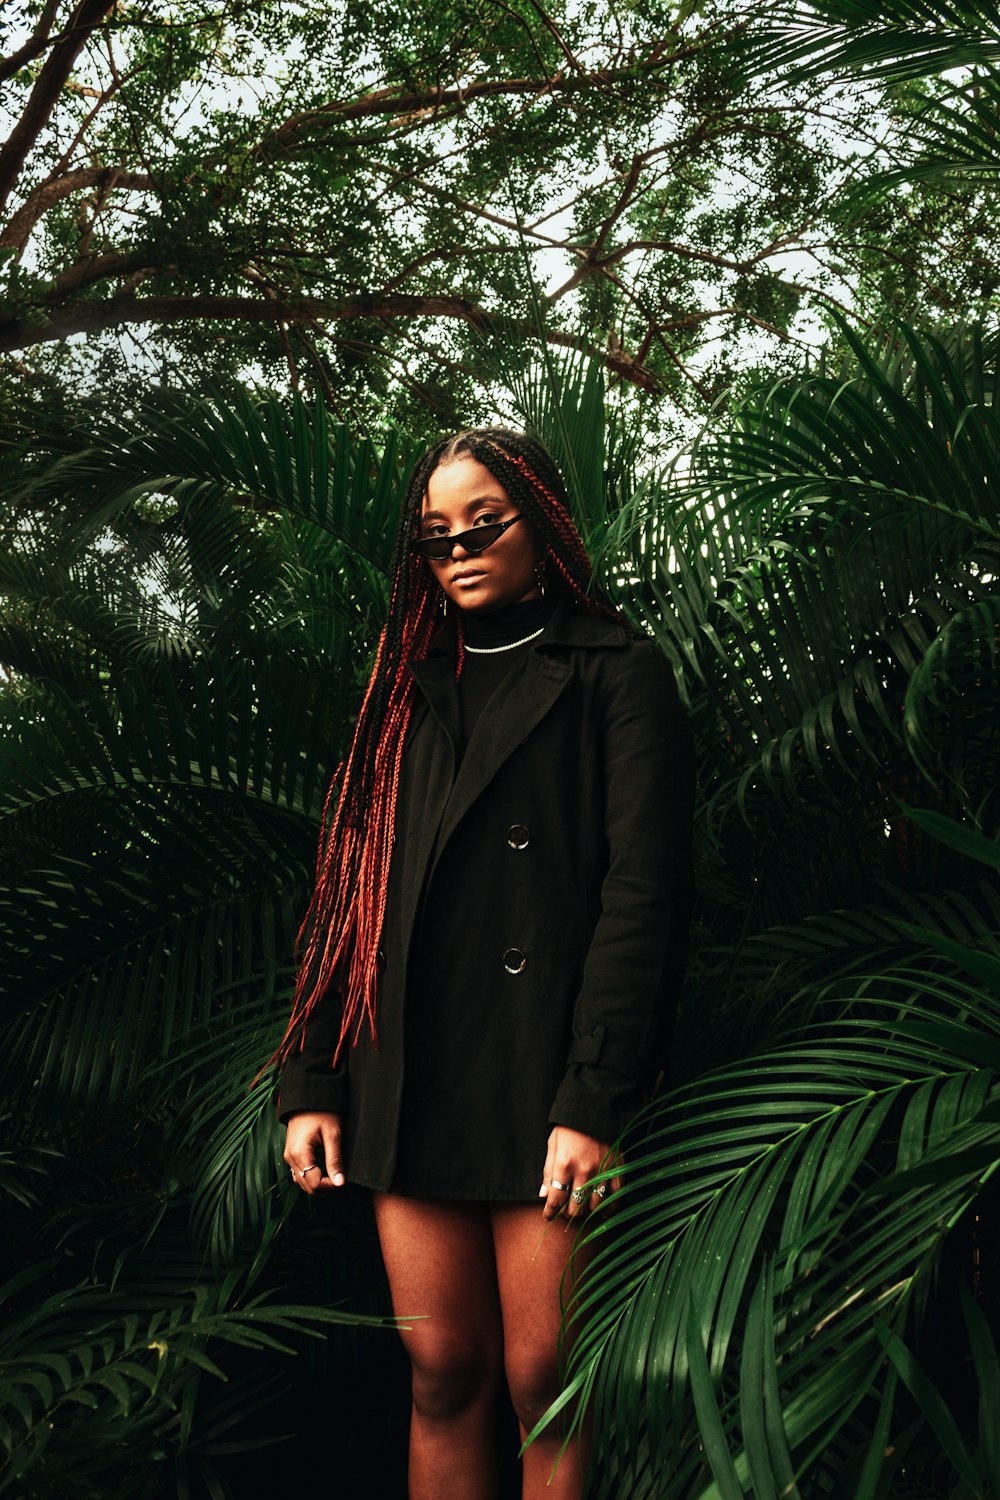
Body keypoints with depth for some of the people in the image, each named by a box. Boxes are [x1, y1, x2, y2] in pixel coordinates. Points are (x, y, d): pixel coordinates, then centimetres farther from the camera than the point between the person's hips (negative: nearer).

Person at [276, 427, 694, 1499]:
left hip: (542, 1078, -4)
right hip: (410, 1081, 4)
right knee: (442, 1373, 9)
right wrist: (312, 1080, 6)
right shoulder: (411, 687, 17)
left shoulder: (616, 675, 2)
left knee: (542, 1379, 1)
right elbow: (347, 892, 14)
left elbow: (642, 893, -7)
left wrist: (593, 1102, -16)